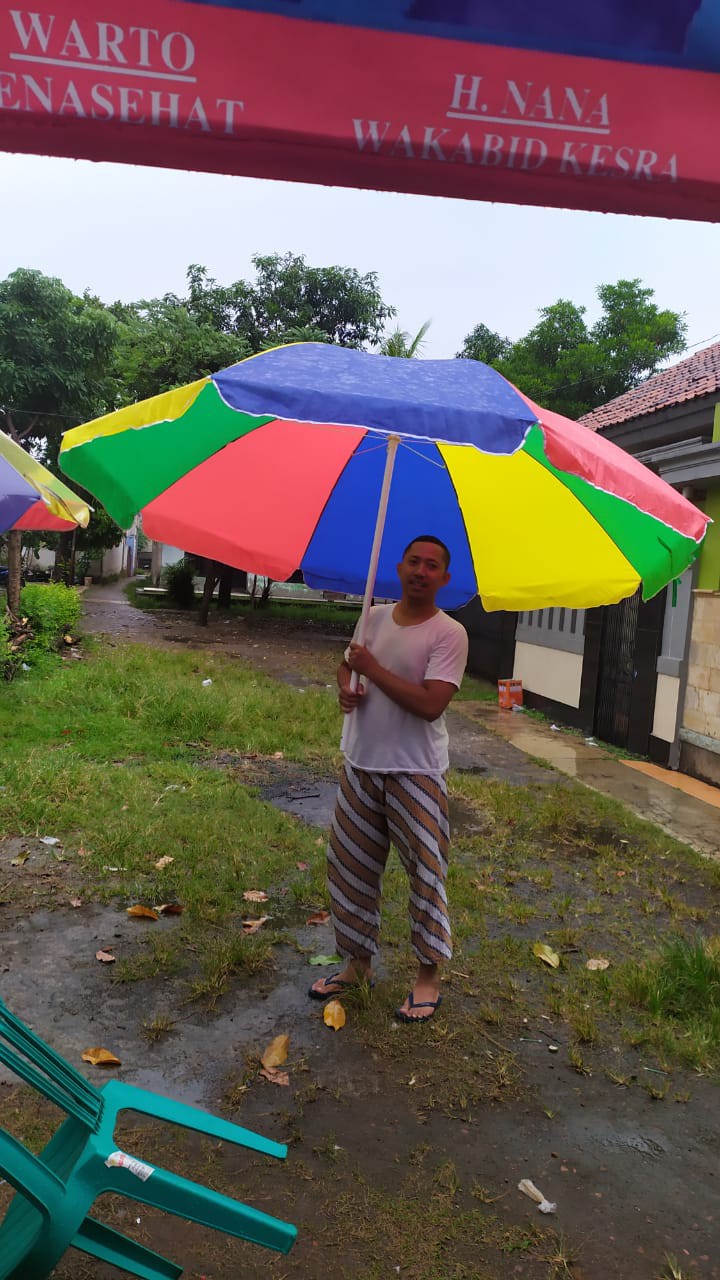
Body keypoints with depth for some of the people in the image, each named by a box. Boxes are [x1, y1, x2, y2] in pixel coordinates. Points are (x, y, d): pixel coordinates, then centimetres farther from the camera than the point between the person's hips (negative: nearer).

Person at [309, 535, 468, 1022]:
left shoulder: (449, 634, -13)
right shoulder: (374, 617, 5)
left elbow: (430, 704, -23)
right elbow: (346, 662, 20)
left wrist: (374, 670, -20)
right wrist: (345, 688, -3)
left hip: (416, 772, -6)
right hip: (361, 764, 6)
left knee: (425, 871, 3)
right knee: (350, 866, 15)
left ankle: (429, 973, 23)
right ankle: (359, 962, 34)